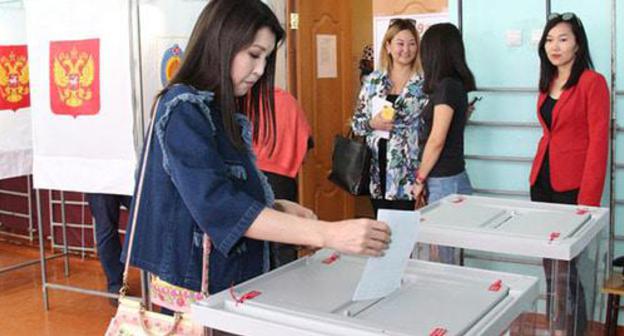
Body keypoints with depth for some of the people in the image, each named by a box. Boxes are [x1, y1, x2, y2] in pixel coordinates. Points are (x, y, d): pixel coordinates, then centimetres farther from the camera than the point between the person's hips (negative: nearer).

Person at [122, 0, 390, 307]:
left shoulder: (228, 115, 9)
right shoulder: (183, 109, -16)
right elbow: (217, 206, -28)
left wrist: (280, 208, -4)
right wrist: (328, 234, -33)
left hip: (234, 282, 8)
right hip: (192, 289, -8)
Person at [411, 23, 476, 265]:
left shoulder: (447, 86, -14)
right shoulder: (457, 84, 11)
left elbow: (436, 140, -16)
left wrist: (420, 179, -7)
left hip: (445, 181, -8)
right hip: (449, 179, 8)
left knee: (443, 253, -1)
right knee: (442, 249, 13)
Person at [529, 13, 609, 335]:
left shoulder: (592, 82, -9)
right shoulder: (547, 83, 13)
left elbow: (598, 143, -12)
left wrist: (588, 199, -17)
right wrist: (537, 176, 12)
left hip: (572, 187, -7)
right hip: (542, 182, 7)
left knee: (564, 265, -2)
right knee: (550, 263, 12)